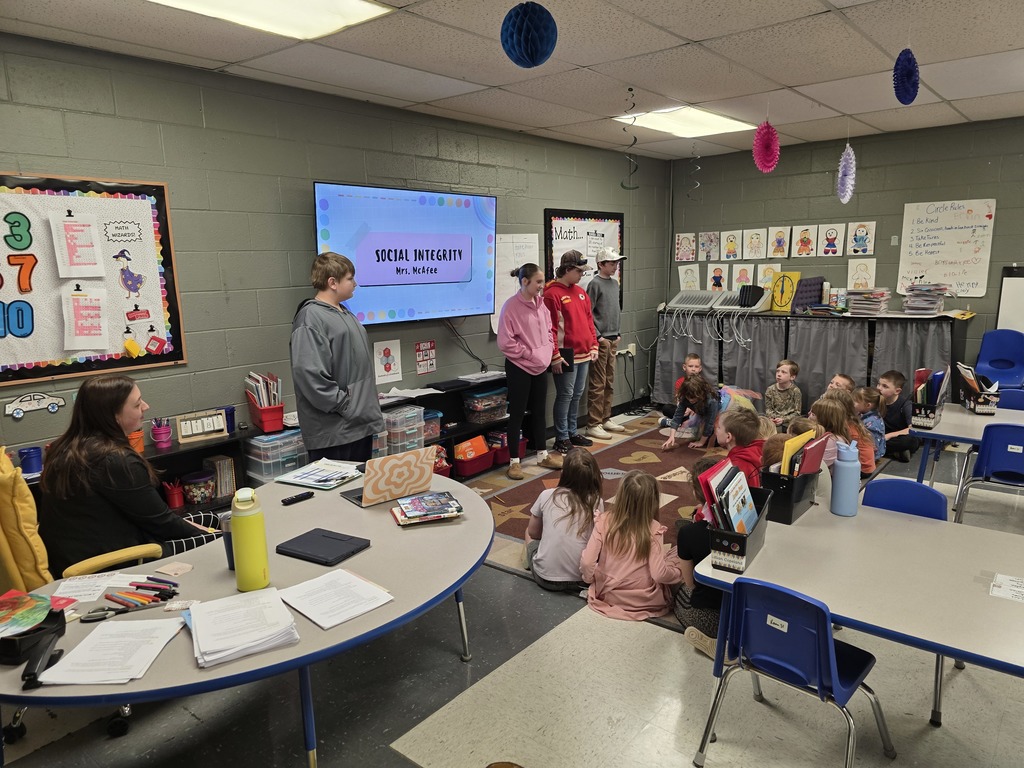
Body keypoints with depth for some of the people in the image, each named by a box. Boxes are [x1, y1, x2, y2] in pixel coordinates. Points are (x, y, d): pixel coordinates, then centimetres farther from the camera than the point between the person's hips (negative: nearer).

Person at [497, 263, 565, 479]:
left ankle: (542, 455, 28)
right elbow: (505, 342, -18)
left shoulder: (541, 304, 5)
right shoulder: (511, 307, -16)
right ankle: (514, 461, 12)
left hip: (541, 366, 7)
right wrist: (529, 354, -15)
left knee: (539, 411, 16)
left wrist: (551, 354, 3)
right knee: (517, 414, 2)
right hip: (519, 367, -7)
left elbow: (549, 331, 15)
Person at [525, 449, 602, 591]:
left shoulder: (547, 496, -5)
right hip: (581, 580, 0)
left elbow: (533, 532, 9)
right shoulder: (597, 503, -5)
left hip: (545, 578, 0)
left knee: (528, 532, 28)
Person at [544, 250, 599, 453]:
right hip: (566, 356, -8)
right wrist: (555, 356, -17)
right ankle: (562, 438, 8)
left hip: (584, 354, 8)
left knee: (577, 395, 15)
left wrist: (593, 346, 13)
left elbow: (589, 320, 18)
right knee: (565, 396, -1)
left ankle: (572, 432, 26)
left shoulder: (580, 292, 13)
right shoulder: (552, 294, -12)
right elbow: (550, 328, -16)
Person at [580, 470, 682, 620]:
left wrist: (591, 578, 4)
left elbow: (586, 563, -17)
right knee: (678, 553, 12)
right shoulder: (653, 529, -21)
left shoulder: (604, 521, -16)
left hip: (608, 596, 3)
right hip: (645, 601, -3)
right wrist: (679, 573, -3)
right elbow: (659, 574, -23)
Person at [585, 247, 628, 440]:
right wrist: (597, 336, -15)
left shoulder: (615, 283, 13)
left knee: (609, 382, 14)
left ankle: (606, 419, 24)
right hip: (600, 340, -8)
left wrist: (618, 333, 14)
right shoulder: (595, 284, -11)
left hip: (613, 339, 8)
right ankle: (593, 424, 1)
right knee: (597, 384, -4)